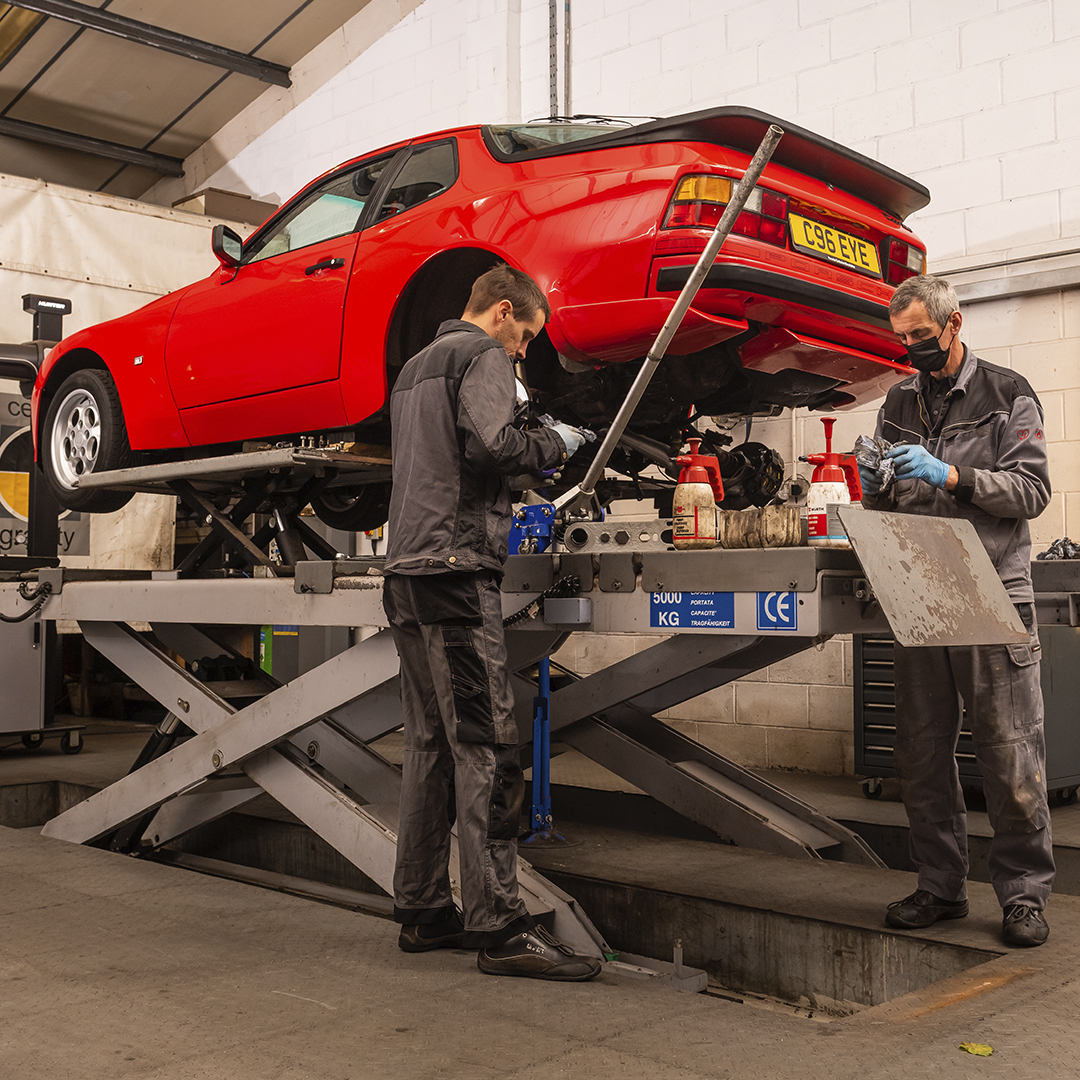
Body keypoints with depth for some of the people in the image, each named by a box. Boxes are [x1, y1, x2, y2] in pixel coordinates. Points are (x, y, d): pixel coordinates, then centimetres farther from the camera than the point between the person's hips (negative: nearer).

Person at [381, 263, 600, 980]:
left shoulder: (417, 366, 28)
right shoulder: (483, 355, -2)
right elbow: (492, 443, -19)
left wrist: (505, 513, 29)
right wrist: (554, 444, -2)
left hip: (407, 570, 10)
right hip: (455, 569, -10)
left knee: (432, 745, 10)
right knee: (486, 746, -12)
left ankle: (422, 910, 14)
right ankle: (499, 925, -12)